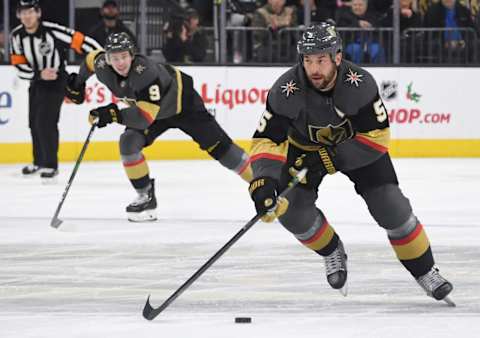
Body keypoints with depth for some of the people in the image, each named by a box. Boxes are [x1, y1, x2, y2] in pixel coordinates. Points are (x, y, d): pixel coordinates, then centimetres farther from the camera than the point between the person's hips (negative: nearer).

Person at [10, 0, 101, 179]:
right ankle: (39, 161, 33)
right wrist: (39, 74, -23)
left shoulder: (52, 31, -25)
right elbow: (19, 65, -6)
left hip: (56, 81, -6)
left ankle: (51, 165, -6)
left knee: (46, 122, -16)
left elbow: (81, 42, -23)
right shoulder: (17, 36, -8)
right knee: (34, 123, 14)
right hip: (36, 81, 6)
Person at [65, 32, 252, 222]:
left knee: (216, 144, -5)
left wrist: (114, 115, -53)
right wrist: (77, 84, 9)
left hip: (182, 101, -6)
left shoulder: (145, 71, -43)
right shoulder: (103, 68, -24)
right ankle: (146, 197, -5)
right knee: (129, 142, -17)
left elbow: (145, 117, -46)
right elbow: (92, 58, 3)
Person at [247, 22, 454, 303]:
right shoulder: (286, 91, -31)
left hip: (357, 145, -1)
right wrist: (262, 182, -48)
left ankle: (425, 270, 9)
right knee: (291, 208, -17)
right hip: (305, 147, 1)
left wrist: (328, 159, -34)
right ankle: (333, 251, 14)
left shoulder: (359, 84, -33)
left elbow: (377, 136, -28)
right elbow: (267, 141, -30)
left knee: (391, 206, -11)